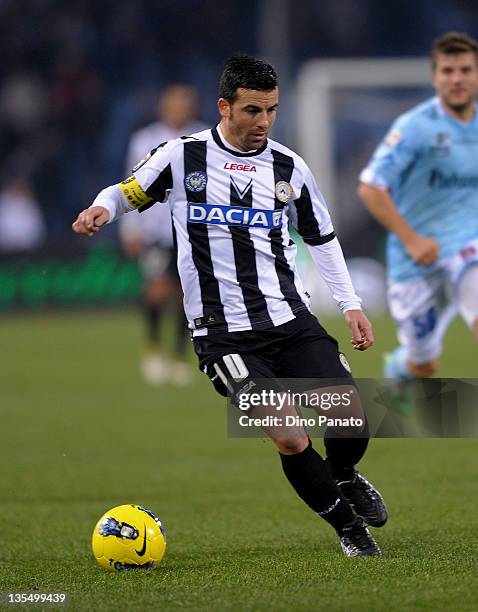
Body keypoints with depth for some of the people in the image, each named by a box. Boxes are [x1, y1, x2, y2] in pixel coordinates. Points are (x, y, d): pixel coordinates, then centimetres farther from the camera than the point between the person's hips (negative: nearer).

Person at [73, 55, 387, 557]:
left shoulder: (288, 167, 8)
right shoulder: (182, 157, -1)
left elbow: (321, 237, 20)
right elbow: (128, 192, 9)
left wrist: (350, 303, 13)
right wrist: (103, 208, -15)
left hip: (292, 319, 3)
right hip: (224, 334, -3)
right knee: (290, 439, -17)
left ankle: (345, 479, 27)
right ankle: (347, 527, 6)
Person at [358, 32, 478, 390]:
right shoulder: (415, 127, -10)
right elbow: (370, 188, -13)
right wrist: (411, 239, -19)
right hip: (418, 256, -2)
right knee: (423, 367, 10)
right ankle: (397, 370, 47)